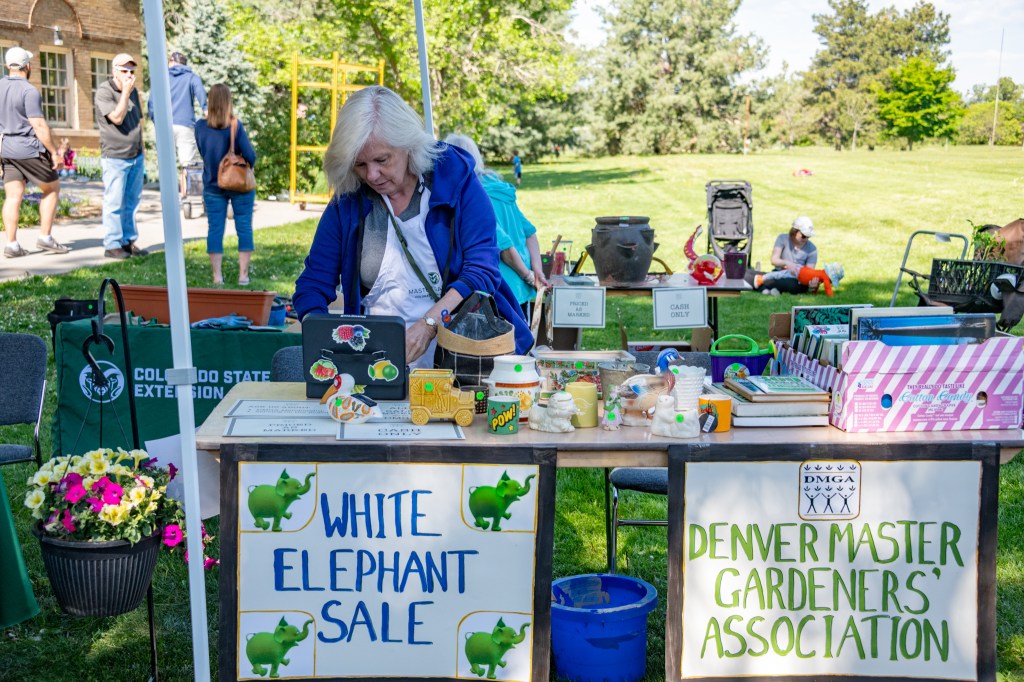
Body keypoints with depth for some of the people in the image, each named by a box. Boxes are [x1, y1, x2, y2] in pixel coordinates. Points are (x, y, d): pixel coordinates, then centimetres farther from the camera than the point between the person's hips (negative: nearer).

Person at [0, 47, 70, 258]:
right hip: (30, 149, -6)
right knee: (52, 189, 10)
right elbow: (39, 125, -19)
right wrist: (54, 152, -12)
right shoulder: (29, 91, -15)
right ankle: (45, 237, 5)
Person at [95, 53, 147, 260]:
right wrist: (125, 93, -18)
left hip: (136, 156, 7)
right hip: (115, 157, -7)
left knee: (132, 201, 9)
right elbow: (117, 118, -19)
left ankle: (128, 241, 16)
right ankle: (112, 245, 1)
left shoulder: (133, 90, 14)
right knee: (114, 203, -4)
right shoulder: (104, 91, -9)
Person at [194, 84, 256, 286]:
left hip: (213, 185, 3)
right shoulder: (235, 125, -15)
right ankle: (243, 273, 8)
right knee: (244, 227, 7)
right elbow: (250, 155, -16)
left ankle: (217, 275, 7)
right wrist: (248, 167, 4)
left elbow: (202, 152, 8)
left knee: (215, 229, 7)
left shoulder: (200, 126, -5)